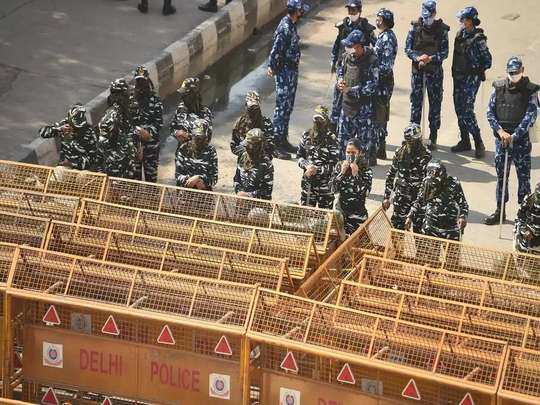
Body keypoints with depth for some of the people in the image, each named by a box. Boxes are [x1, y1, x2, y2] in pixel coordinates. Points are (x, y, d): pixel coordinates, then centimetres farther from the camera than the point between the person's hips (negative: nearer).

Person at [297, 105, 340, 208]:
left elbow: (334, 165, -11)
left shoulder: (331, 139, -11)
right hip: (307, 182, 4)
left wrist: (317, 170, -19)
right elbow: (299, 155, 9)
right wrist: (306, 165, -11)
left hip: (325, 183, -4)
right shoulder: (306, 135, 3)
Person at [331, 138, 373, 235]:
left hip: (357, 213, -3)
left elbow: (364, 192, -17)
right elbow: (334, 188, -3)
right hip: (341, 210, 3)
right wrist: (342, 172, -13)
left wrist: (355, 174, -20)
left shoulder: (366, 171, -6)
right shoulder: (340, 166, 3)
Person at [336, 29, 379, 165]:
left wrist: (350, 90, -21)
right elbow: (341, 69, 23)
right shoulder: (348, 57, 1)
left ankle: (369, 161, 16)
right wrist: (340, 80, -1)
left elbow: (372, 87, -20)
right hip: (347, 103, 7)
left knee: (366, 136, 3)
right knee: (344, 134, 15)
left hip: (363, 106, -7)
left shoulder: (371, 61, -18)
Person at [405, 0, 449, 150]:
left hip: (435, 71, -1)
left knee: (435, 103, 3)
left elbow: (445, 52, -5)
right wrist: (418, 58, -20)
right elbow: (407, 48, -1)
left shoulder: (442, 29, -3)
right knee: (415, 101, 4)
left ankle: (433, 138, 10)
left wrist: (431, 58, -21)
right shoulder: (415, 27, 0)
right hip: (417, 70, 1)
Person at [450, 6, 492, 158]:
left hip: (471, 78, -8)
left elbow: (487, 61, -10)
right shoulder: (461, 34, 6)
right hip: (459, 76, 8)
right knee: (459, 109, 11)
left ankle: (479, 144, -4)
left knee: (467, 111, -12)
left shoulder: (478, 39, -15)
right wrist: (455, 71, 12)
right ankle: (464, 141, 22)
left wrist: (477, 71, -5)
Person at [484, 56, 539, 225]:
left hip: (521, 139, -3)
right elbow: (490, 112, 2)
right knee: (501, 175, 10)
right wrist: (500, 131, -11)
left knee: (524, 176, 1)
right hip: (501, 138, 3)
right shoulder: (499, 88, 3)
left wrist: (514, 136, -18)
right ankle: (500, 210, 19)